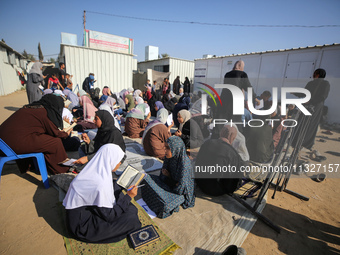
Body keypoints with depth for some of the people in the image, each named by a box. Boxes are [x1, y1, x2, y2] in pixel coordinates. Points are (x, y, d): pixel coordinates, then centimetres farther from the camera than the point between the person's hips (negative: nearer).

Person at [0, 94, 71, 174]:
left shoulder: (28, 107, 16)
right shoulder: (44, 112, -9)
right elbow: (55, 133, -4)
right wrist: (66, 134, 15)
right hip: (16, 144, -9)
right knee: (56, 141, -5)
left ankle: (25, 166, 34)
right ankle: (61, 169, 10)